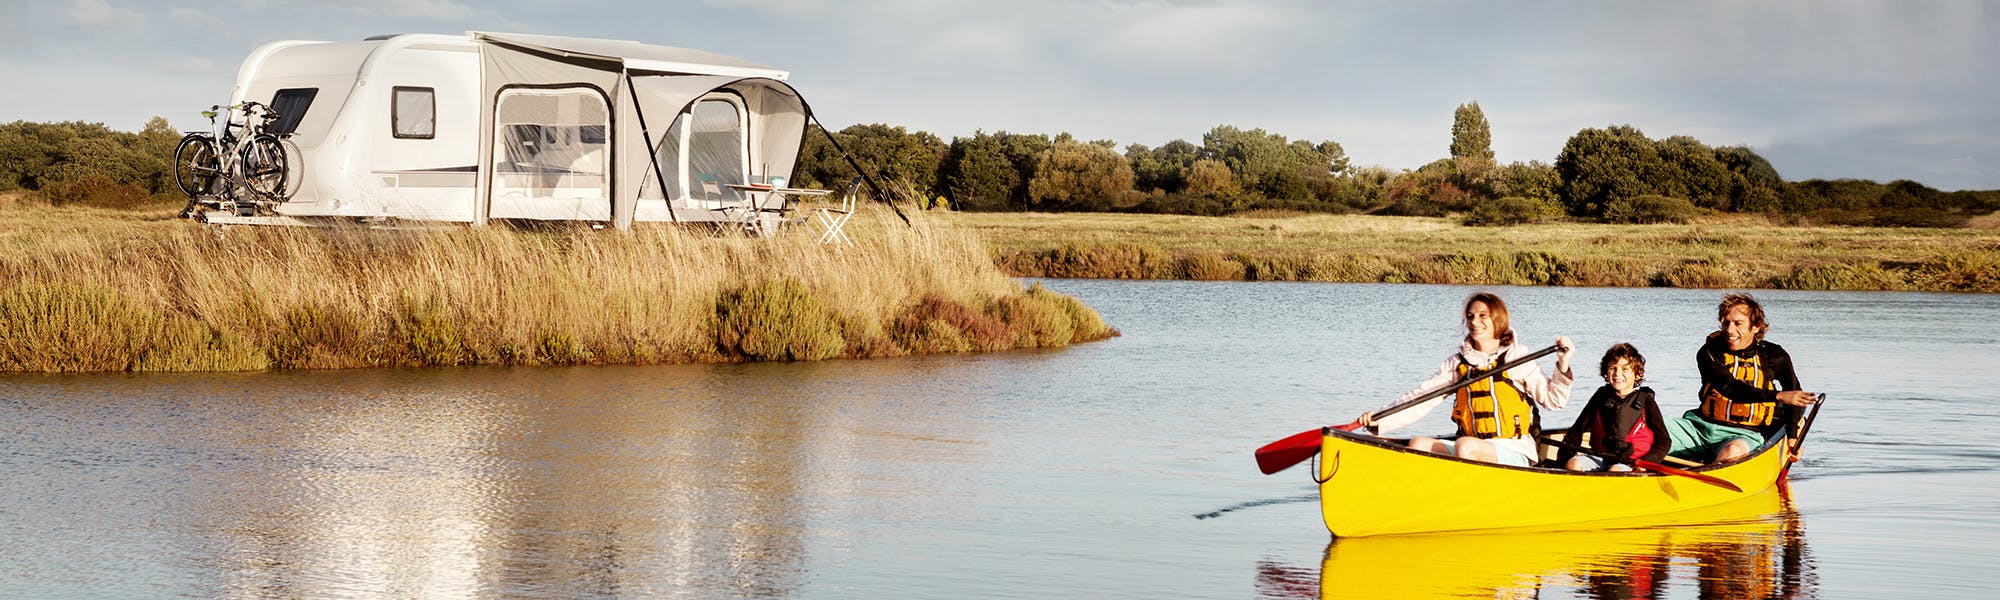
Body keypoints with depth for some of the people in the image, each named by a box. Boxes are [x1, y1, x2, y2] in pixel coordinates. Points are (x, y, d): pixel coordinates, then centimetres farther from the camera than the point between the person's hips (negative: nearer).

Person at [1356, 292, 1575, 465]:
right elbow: (1420, 399, 6)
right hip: (1473, 448, 5)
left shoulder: (1518, 359, 3)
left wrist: (1563, 365, -14)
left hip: (1515, 454, -5)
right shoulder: (1458, 363, 13)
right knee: (1419, 444, -17)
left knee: (1465, 446, -33)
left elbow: (1552, 399, 2)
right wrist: (1380, 420, -7)